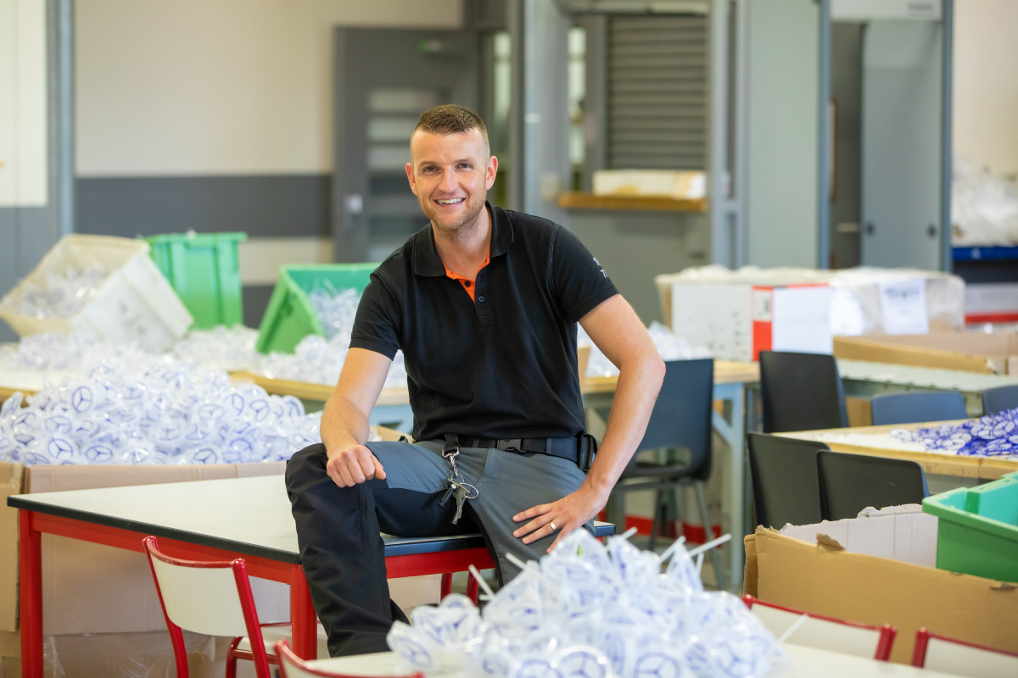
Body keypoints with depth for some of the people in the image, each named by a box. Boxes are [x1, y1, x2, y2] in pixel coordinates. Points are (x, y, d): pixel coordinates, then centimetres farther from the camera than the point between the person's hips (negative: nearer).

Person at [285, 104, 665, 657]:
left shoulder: (547, 249, -2)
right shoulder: (395, 281, 5)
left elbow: (643, 363, -9)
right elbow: (350, 402, -4)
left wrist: (594, 490, -18)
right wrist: (343, 444, -32)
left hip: (537, 462, -3)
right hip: (440, 463, 3)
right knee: (312, 471, -26)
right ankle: (367, 648, -29)